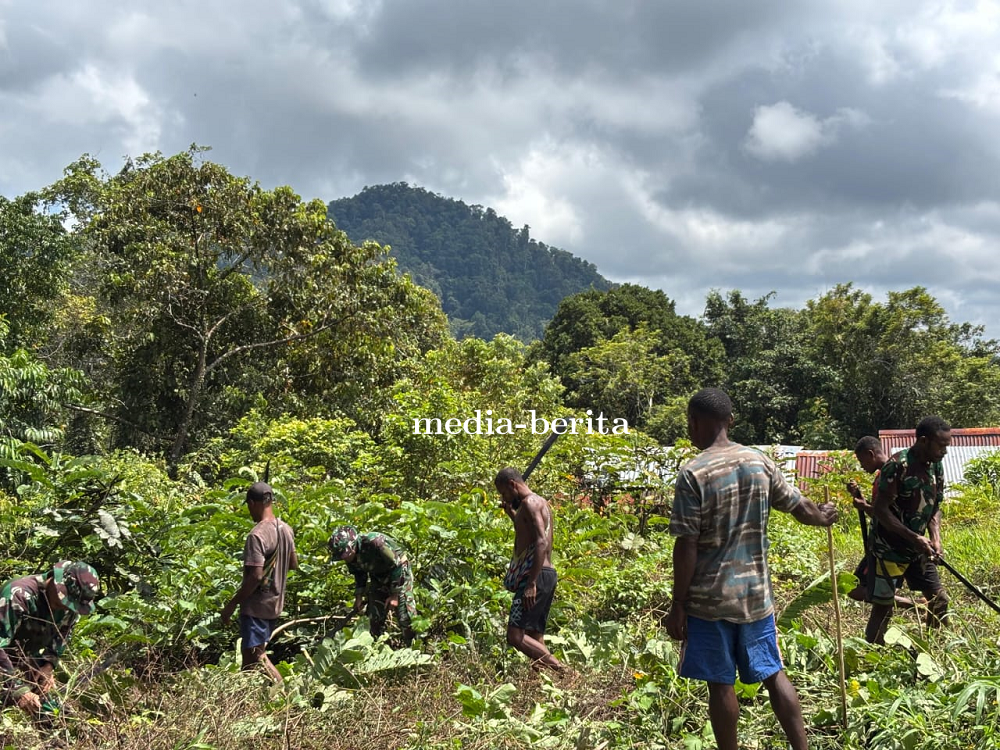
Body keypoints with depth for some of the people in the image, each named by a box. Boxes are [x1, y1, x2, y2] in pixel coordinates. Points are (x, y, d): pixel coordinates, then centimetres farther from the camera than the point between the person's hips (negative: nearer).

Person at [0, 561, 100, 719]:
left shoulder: (71, 601, -11)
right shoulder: (19, 594, -33)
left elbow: (61, 637, 3)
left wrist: (48, 666, -14)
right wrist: (18, 690, -39)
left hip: (28, 664, 6)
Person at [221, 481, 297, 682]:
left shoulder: (257, 535, -21)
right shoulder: (286, 529, 4)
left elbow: (256, 576, -25)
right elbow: (293, 564, 14)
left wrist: (232, 603, -17)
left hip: (256, 605, -9)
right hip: (275, 603, 9)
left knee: (256, 656, -4)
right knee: (250, 651, 19)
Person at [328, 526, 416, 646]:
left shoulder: (375, 543, -35)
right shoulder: (351, 557, -13)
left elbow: (398, 566, -26)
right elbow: (359, 575, 9)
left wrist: (395, 595, -22)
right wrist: (359, 596, 3)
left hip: (399, 574, -6)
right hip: (377, 577, 7)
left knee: (406, 618, -10)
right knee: (374, 618, 5)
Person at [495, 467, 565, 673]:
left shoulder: (530, 502, -10)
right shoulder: (540, 502, 21)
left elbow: (542, 542, -22)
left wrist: (531, 583, -26)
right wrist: (512, 514, 31)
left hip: (536, 576, -10)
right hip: (546, 574, 10)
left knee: (515, 635, -14)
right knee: (534, 639, 9)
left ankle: (562, 670, -18)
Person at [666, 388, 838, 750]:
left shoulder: (693, 474, -16)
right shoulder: (760, 461, 0)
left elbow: (687, 547, -16)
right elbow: (798, 506, 13)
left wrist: (678, 605, -8)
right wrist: (824, 517, 35)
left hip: (710, 599, -5)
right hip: (756, 593, 5)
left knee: (721, 685, 7)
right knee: (774, 674, 16)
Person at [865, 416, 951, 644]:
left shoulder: (936, 466, 2)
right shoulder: (898, 466, -22)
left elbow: (935, 507, 10)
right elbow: (880, 509, -22)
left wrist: (935, 537, -8)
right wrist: (914, 537, -24)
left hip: (918, 547, 8)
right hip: (890, 547, -8)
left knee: (939, 599, 11)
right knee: (883, 606, -3)